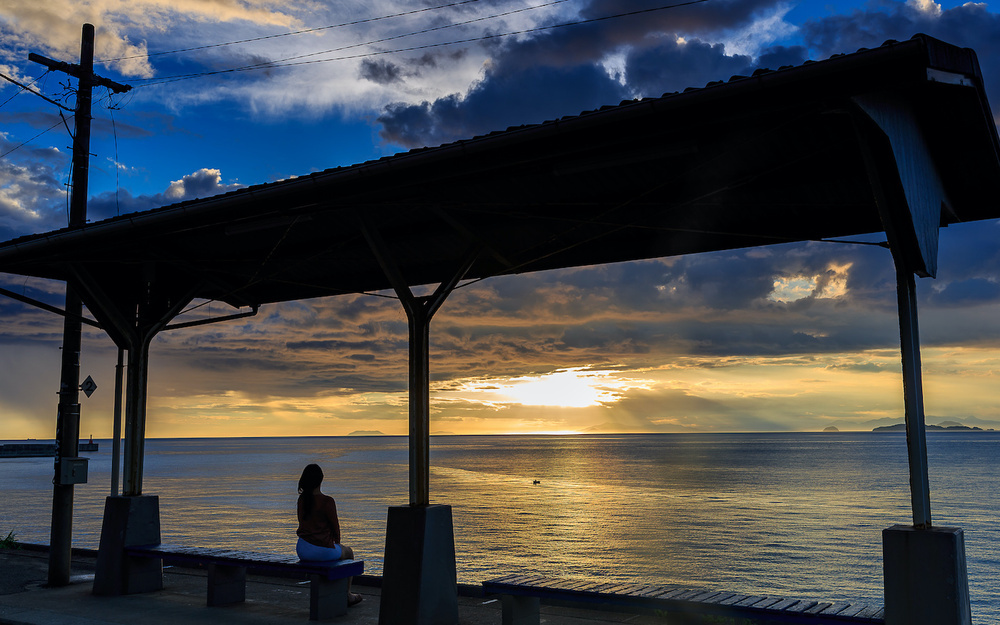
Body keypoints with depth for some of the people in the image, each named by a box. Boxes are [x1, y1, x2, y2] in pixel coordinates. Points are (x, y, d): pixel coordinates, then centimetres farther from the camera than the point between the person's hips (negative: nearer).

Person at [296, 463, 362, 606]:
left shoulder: (302, 499, 3)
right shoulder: (327, 501, -17)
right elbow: (335, 527, -8)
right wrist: (336, 543, 15)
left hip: (302, 550, 6)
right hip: (322, 549, -6)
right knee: (348, 553, 25)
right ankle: (347, 595, 34)